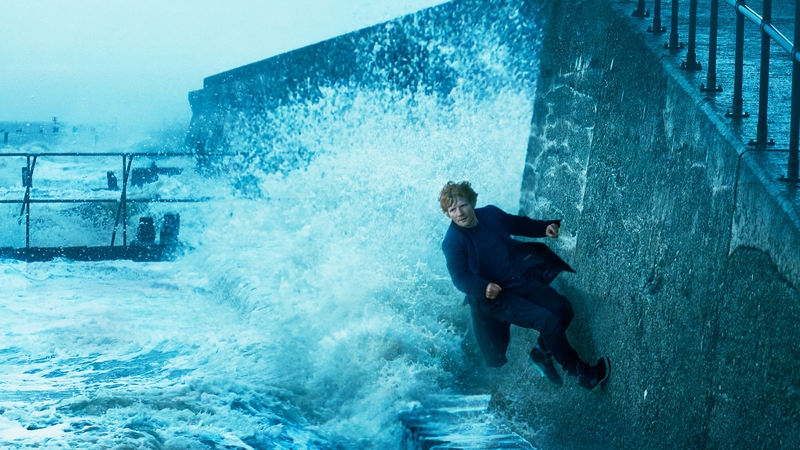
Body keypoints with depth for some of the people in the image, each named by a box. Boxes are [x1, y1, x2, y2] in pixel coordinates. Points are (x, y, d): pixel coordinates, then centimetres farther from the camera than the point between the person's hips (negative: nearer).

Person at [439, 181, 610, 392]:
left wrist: (545, 227, 5)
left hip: (522, 279, 6)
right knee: (548, 321, -20)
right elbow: (460, 278, -17)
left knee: (562, 308, -8)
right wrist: (484, 288, -34)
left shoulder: (490, 214, 1)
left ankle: (542, 353, 17)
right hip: (496, 295, -6)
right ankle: (577, 370, -1)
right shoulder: (452, 243, -14)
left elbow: (520, 225, 18)